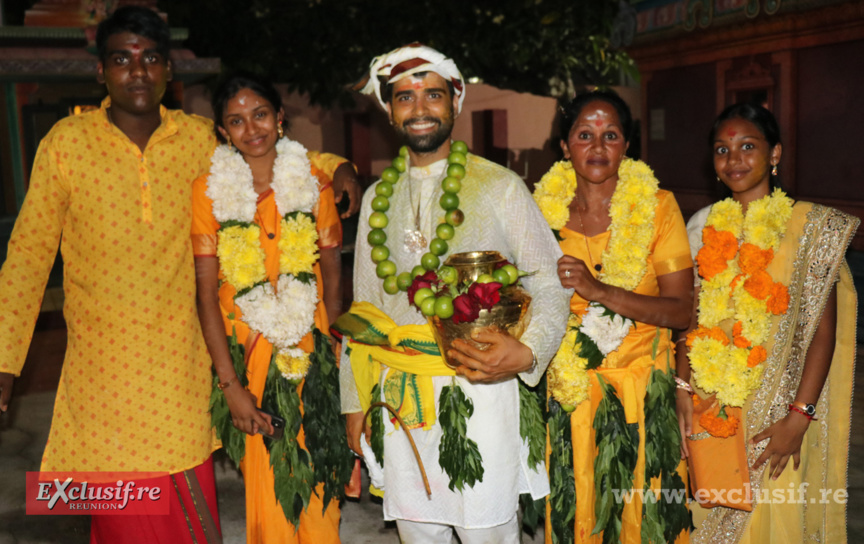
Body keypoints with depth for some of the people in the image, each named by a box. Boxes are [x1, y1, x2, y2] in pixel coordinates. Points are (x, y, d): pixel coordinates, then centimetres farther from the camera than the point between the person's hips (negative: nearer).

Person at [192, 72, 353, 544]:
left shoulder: (313, 181, 3)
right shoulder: (209, 189, -2)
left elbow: (333, 271, 6)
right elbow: (206, 290, -5)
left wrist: (332, 352, -3)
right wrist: (229, 382, -10)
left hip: (312, 353, 1)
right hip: (247, 356, -1)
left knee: (318, 489, 6)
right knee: (267, 490, 5)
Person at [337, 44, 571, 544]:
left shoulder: (501, 188, 0)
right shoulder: (377, 198, 11)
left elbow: (550, 287, -2)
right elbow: (365, 305, 15)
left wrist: (528, 352, -21)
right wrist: (355, 399, 12)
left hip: (481, 391, -3)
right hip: (400, 400, 4)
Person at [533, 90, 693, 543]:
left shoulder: (657, 207, -3)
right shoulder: (545, 208, 2)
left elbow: (681, 309, -10)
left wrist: (599, 290, -21)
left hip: (640, 391, -1)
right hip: (566, 392, 1)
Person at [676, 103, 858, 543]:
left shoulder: (812, 226, -4)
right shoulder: (704, 225, 5)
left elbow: (824, 330, -7)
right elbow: (689, 319, 5)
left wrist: (799, 416, -14)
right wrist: (684, 396, -4)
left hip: (777, 411, -3)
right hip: (709, 408, 3)